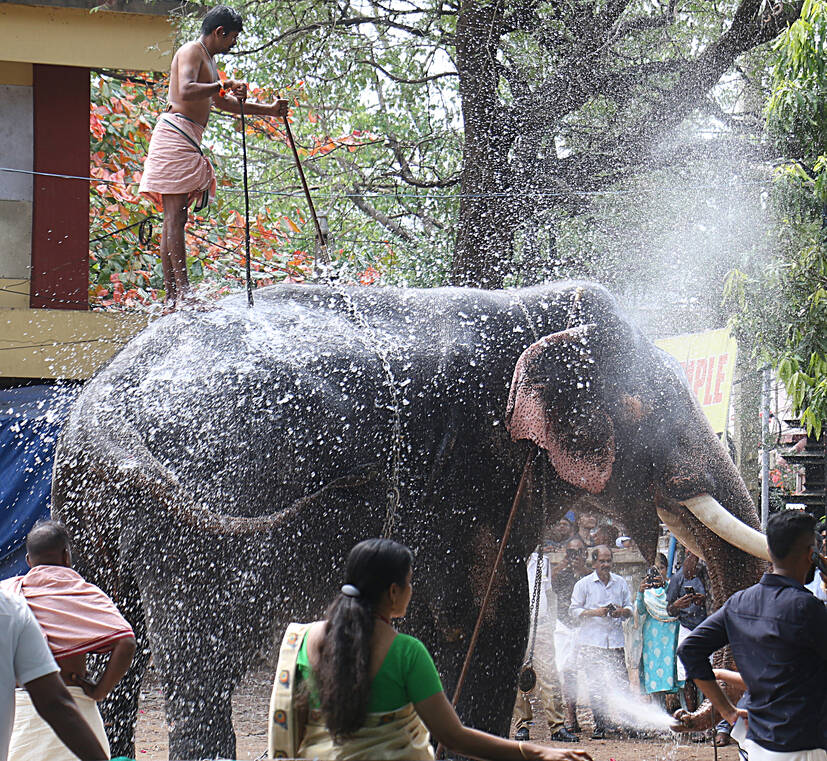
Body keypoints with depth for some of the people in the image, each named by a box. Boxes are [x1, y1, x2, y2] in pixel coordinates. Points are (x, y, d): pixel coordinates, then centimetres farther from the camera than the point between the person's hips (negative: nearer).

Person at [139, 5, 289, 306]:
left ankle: (171, 294, 3)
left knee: (175, 219, 5)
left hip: (188, 142, 10)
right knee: (175, 217, -14)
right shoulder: (191, 51, -7)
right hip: (176, 132, -10)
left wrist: (269, 110, 34)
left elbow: (223, 103, 34)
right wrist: (225, 85, -22)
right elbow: (185, 91, -24)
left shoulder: (208, 58, 25)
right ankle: (182, 292, -21)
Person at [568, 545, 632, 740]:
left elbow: (629, 607, 17)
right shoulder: (583, 584, 4)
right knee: (596, 686, -3)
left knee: (621, 683, -6)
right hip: (591, 641, -2)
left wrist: (622, 612, -7)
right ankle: (600, 725, 3)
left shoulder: (620, 583, 12)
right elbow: (574, 610, 3)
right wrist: (594, 612, -13)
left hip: (615, 641, 2)